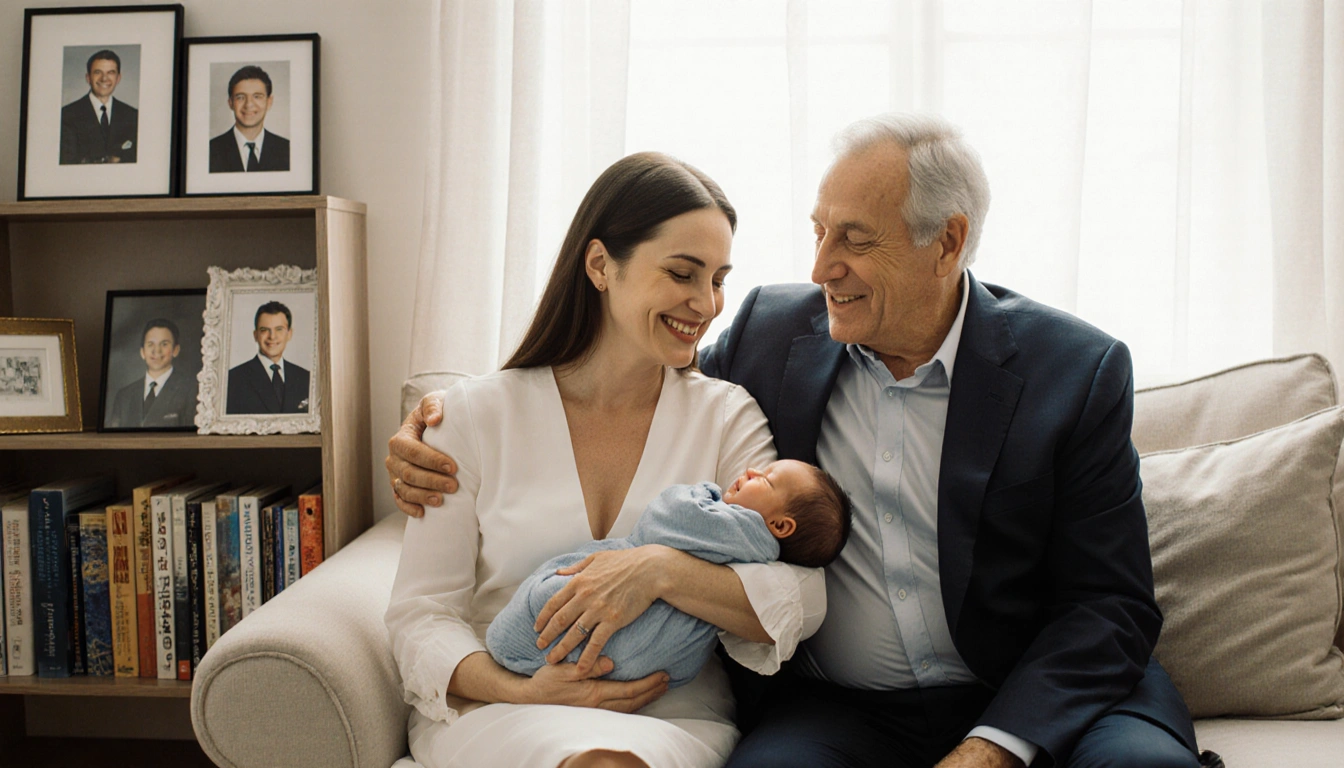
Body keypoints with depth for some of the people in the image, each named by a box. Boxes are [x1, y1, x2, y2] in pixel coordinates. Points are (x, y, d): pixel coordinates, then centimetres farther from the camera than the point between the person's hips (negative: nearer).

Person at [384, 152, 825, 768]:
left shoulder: (727, 417, 5)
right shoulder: (476, 414, 2)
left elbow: (803, 601, -5)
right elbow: (420, 613, 2)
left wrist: (663, 571, -22)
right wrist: (519, 690, -17)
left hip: (673, 718, 1)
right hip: (492, 713, 0)